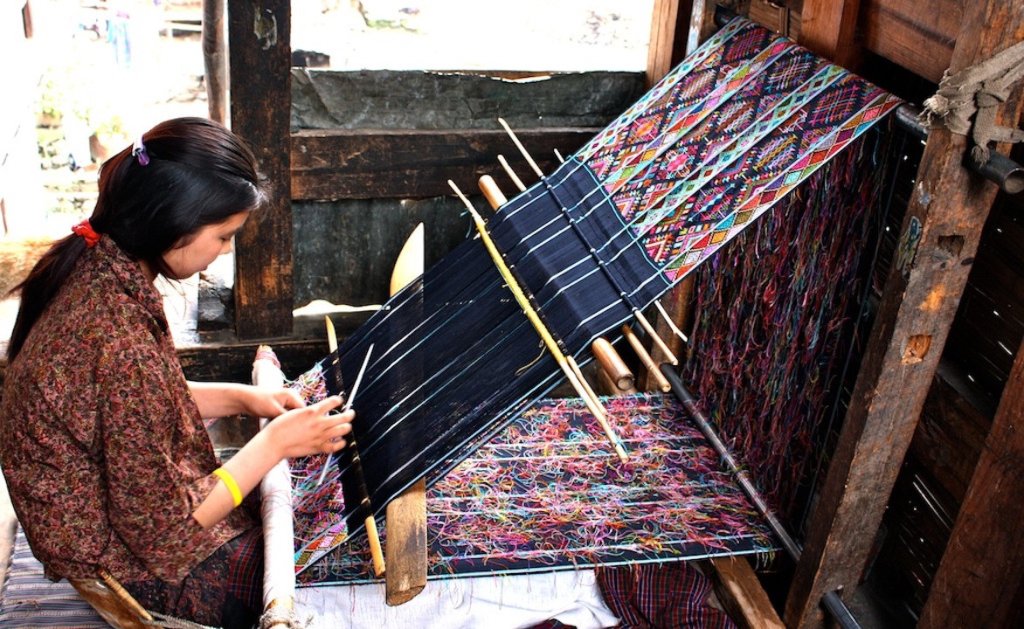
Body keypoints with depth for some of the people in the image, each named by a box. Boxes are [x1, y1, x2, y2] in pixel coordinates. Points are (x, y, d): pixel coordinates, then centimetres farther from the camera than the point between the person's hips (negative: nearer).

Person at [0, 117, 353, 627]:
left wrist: (237, 397, -2)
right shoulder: (121, 345, -35)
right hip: (138, 571, -8)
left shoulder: (93, 268, -8)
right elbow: (163, 532, -25)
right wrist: (275, 443, -18)